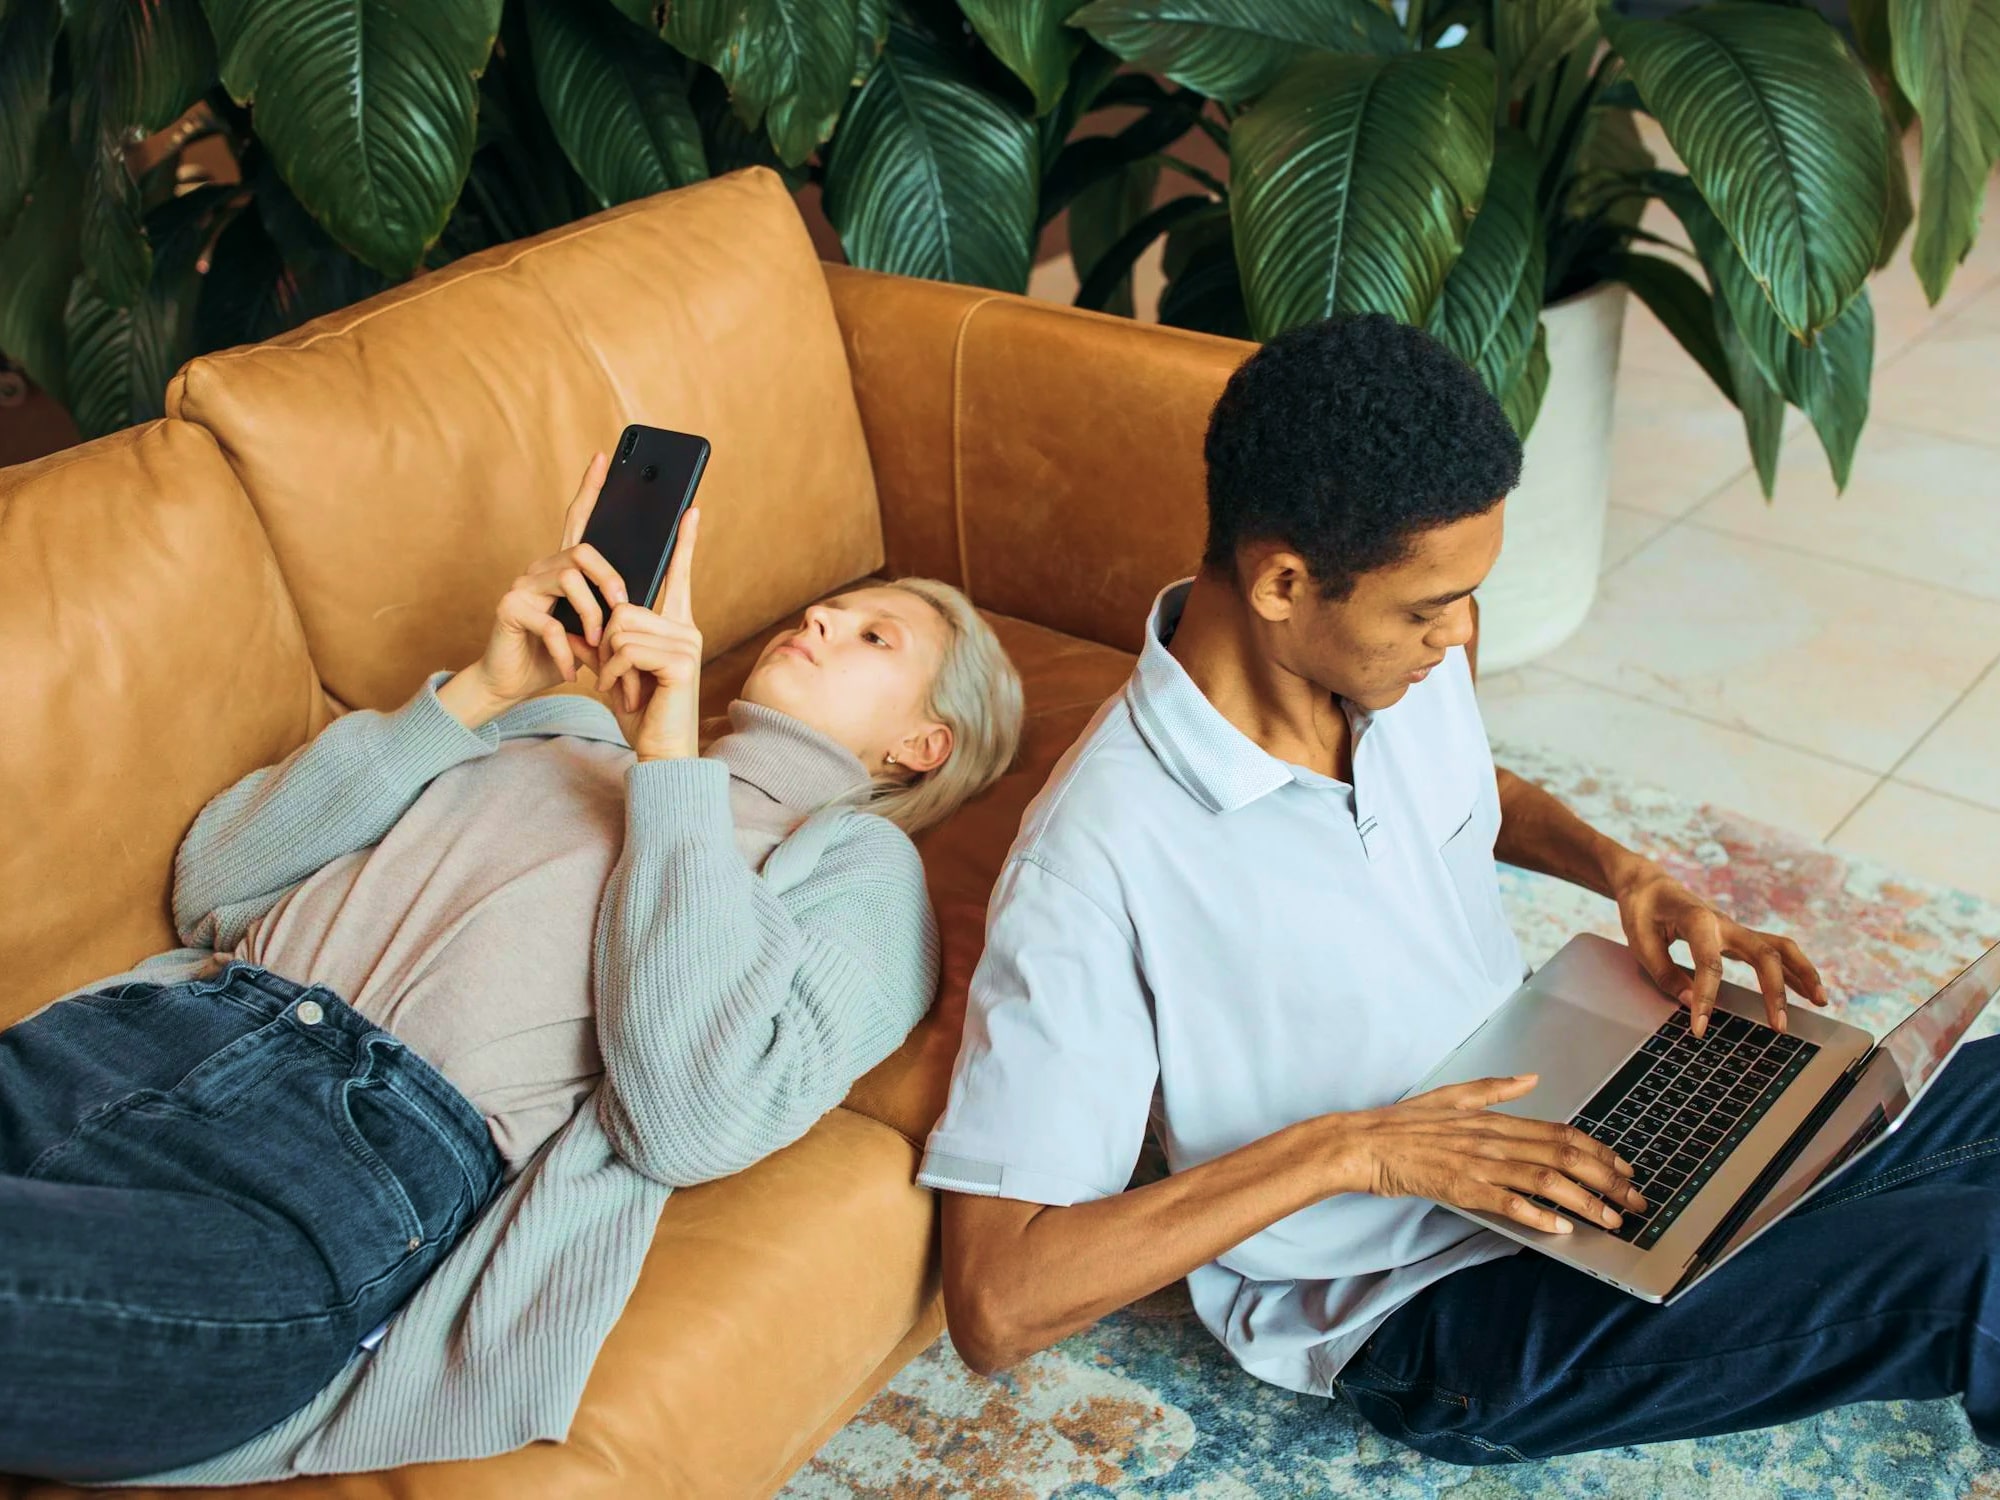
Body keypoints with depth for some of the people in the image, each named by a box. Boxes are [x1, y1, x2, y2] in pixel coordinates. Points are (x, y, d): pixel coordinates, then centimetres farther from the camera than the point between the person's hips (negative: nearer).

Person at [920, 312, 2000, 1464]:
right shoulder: (1098, 867, -29)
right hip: (1428, 1307, -7)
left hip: (1561, 1120, 8)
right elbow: (993, 1305, -29)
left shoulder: (1405, 657, -6)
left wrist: (1625, 871, -1)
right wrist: (1346, 1149, -30)